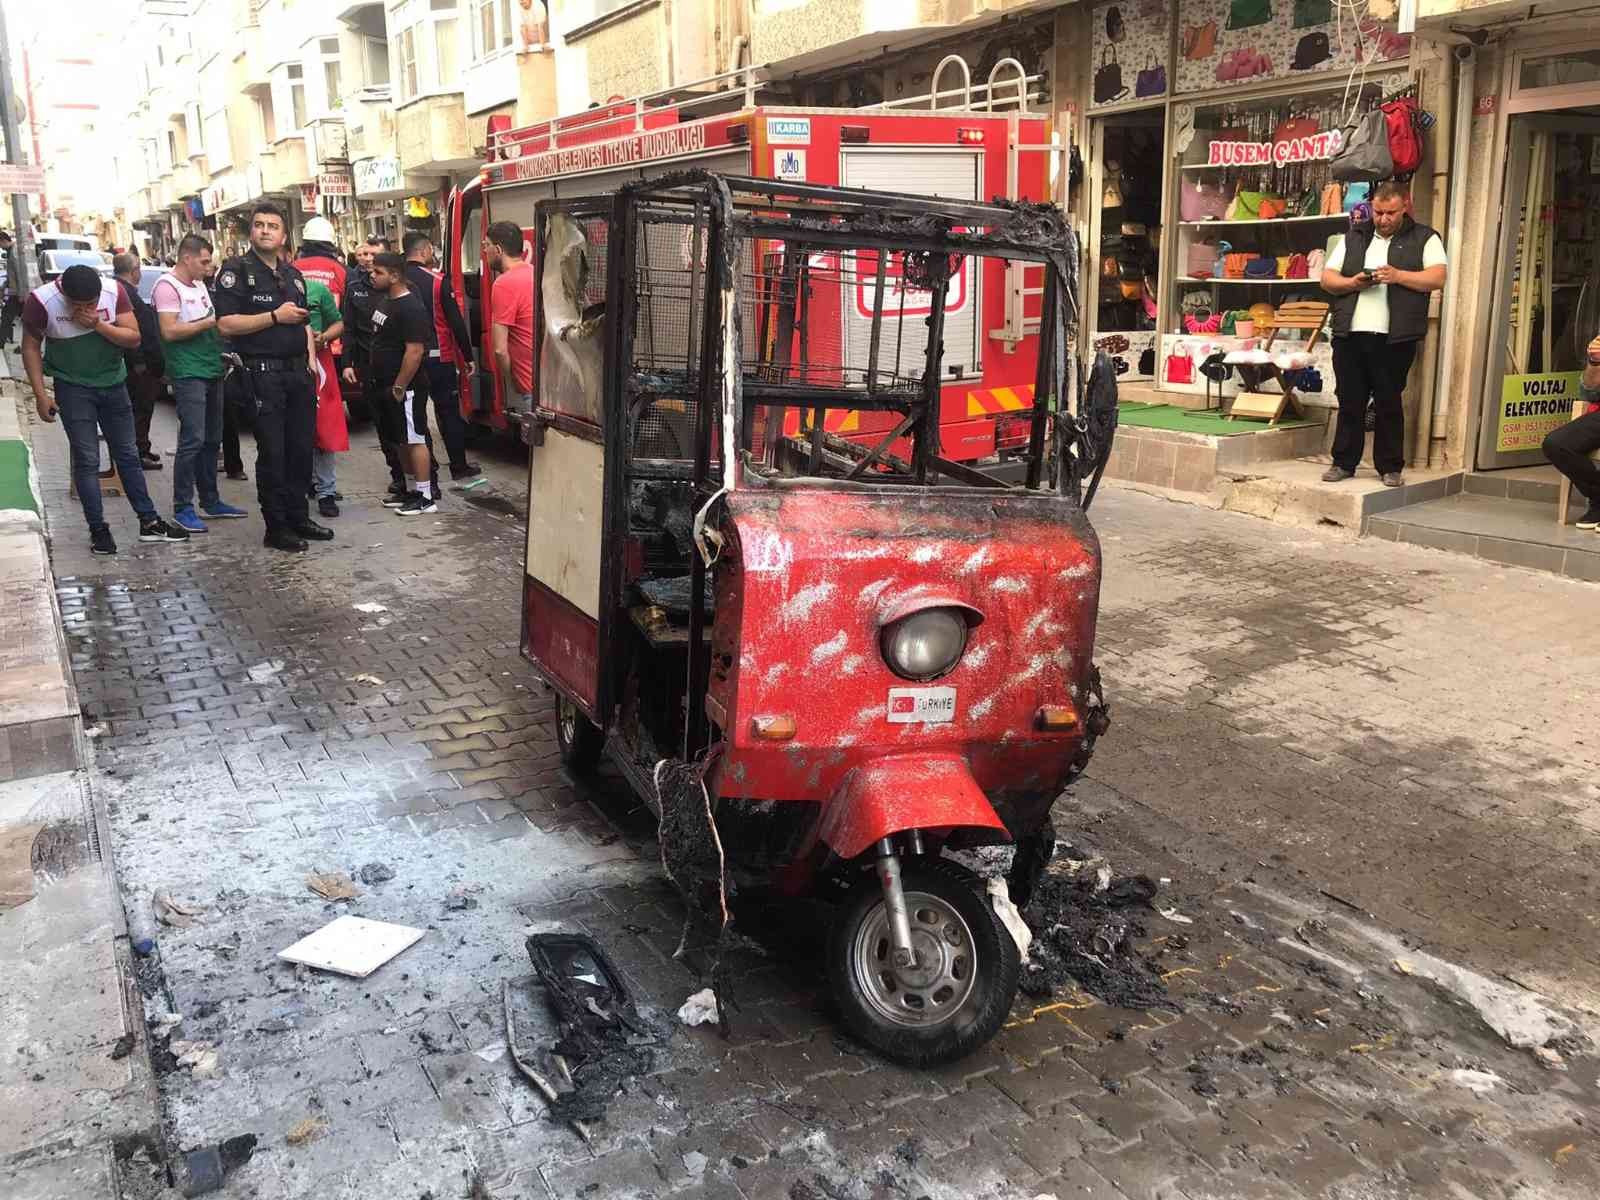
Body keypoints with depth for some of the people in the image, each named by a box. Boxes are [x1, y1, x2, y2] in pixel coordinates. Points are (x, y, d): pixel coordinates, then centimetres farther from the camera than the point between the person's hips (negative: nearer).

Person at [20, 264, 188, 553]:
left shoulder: (114, 291, -14)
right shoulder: (41, 300, -18)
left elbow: (134, 338, -10)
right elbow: (31, 347, -7)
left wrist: (98, 325, -26)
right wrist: (40, 394, -11)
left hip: (113, 384, 3)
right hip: (72, 388, -3)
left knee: (128, 455, 10)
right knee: (86, 460, -3)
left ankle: (149, 522, 16)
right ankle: (98, 530, 5)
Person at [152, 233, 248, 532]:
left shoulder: (199, 284, 16)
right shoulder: (167, 286, -10)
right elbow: (169, 331, -18)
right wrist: (209, 322, -14)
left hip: (212, 371, 9)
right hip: (188, 374, -9)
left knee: (212, 440, 13)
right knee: (192, 440, -11)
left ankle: (210, 501, 22)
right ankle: (182, 508, -4)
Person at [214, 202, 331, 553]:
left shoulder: (293, 274, 17)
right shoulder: (237, 271, -5)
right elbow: (226, 324, -14)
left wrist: (311, 359, 14)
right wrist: (275, 317, -16)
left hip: (298, 372, 7)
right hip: (263, 374, -7)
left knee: (301, 449, 11)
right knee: (272, 452, -4)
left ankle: (298, 517, 22)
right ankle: (276, 528, 3)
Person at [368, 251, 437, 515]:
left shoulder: (410, 308, -17)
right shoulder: (386, 302, 13)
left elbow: (414, 352, -23)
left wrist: (399, 388, -21)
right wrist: (383, 383, 16)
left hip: (405, 388, -10)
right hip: (386, 385, 10)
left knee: (414, 440, -5)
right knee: (400, 441, 15)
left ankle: (426, 498, 1)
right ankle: (411, 490, 25)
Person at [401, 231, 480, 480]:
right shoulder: (437, 281, -9)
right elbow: (456, 321, -9)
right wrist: (468, 357, -2)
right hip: (438, 357, -3)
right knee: (449, 411, 5)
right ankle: (459, 466, 8)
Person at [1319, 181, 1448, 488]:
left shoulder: (1424, 238, 7)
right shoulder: (1353, 238, 17)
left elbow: (1437, 278, -5)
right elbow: (1327, 278, 13)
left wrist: (1398, 275, -18)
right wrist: (1352, 283, -7)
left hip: (1394, 338, -3)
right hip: (1349, 334, 3)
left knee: (1388, 404, 1)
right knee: (1349, 402, 6)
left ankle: (1390, 467, 9)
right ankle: (1344, 462, 13)